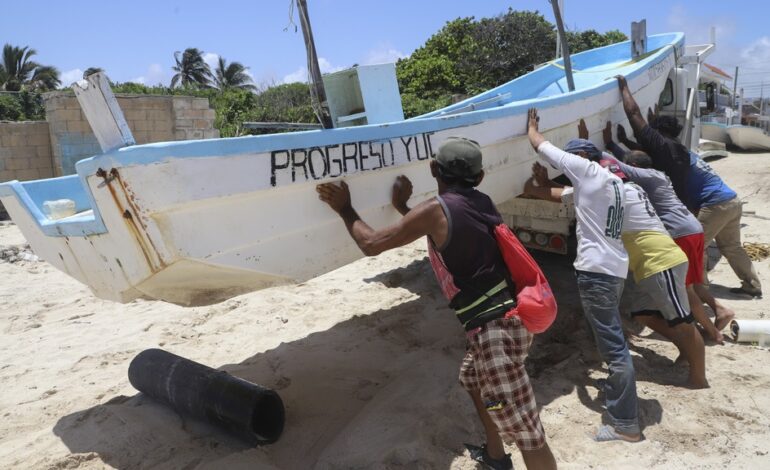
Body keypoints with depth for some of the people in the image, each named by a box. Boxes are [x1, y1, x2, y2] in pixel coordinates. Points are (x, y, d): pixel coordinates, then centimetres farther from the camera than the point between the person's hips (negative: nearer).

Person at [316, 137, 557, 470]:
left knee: (526, 434, 1)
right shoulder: (480, 203, 8)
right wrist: (403, 208, 27)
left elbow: (371, 244, -7)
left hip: (494, 329, -9)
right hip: (507, 318, 10)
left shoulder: (437, 209, -14)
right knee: (472, 378, 33)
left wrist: (345, 209, 7)